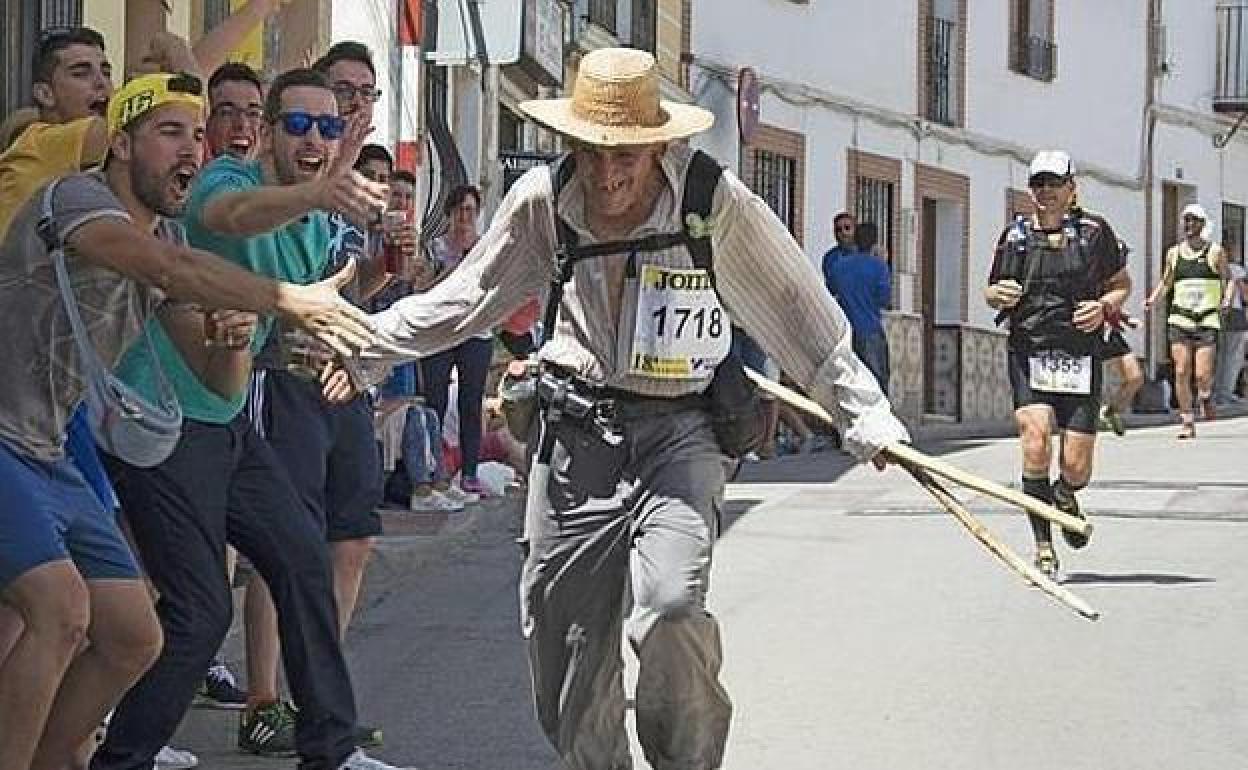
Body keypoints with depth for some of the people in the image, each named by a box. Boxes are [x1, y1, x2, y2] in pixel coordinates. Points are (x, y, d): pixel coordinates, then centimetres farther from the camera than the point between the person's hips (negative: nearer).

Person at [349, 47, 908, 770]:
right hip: (576, 431, 4)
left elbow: (798, 311, -4)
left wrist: (865, 414, -8)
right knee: (562, 636, 4)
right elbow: (460, 303, 12)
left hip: (678, 431, -3)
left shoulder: (715, 202, -11)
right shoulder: (542, 201, -2)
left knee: (671, 610, -26)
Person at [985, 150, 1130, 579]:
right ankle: (1043, 548, -9)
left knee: (1076, 468, -2)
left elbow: (1122, 284, 15)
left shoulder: (1094, 231, 5)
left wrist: (1104, 306, -6)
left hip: (1080, 359, 0)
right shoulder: (1014, 236, 9)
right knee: (1035, 443, -20)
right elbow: (991, 294, 21)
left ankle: (1065, 497, 37)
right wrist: (998, 294, -3)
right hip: (1028, 354, 0)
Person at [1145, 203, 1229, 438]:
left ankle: (1205, 397, 24)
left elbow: (1225, 279, 9)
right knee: (1181, 371, -6)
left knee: (1203, 373, -11)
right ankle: (1187, 422, 3)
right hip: (1180, 319, 2)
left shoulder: (1215, 252, 2)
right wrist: (1153, 298, 6)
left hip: (1207, 319, -2)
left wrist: (1226, 300, -8)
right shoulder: (1174, 253, 10)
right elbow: (1166, 281, 22)